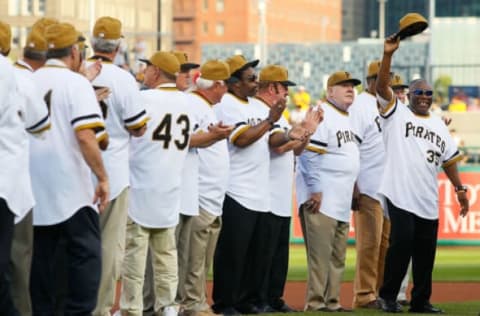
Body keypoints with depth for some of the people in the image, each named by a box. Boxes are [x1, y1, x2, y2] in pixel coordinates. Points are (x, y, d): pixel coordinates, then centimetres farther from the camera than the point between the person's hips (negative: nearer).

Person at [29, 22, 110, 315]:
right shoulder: (76, 83, -8)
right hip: (71, 190, -5)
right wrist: (103, 177, -12)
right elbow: (86, 137, -18)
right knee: (87, 254, -1)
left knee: (41, 256, 10)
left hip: (35, 189, 5)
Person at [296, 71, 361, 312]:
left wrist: (353, 190, 20)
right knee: (321, 254, -10)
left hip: (341, 202, 9)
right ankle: (315, 302, -7)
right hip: (321, 198, -9)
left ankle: (332, 301, 16)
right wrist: (315, 190, -20)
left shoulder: (346, 119, 18)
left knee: (338, 256, 11)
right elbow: (309, 154, -17)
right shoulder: (321, 115, -11)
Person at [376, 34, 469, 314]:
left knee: (425, 250, 5)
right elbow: (382, 85, -10)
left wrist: (460, 188, 11)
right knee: (401, 242, -12)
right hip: (400, 194, -5)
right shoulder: (396, 114, 4)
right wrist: (388, 54, -22)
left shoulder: (439, 125, 19)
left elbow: (449, 159, 19)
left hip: (428, 201, 5)